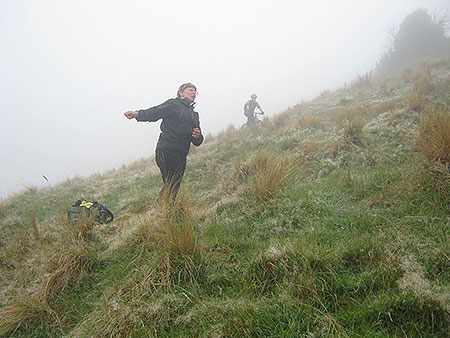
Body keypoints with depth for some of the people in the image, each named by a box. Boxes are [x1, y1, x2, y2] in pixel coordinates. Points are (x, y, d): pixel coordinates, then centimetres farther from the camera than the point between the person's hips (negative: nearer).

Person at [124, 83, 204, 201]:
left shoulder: (194, 115, 28)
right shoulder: (173, 104, 9)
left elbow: (197, 142, 24)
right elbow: (154, 112, -7)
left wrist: (198, 137, 0)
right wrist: (137, 114, -25)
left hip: (181, 155, 7)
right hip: (168, 150, -7)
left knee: (174, 187, 1)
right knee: (170, 185, -16)